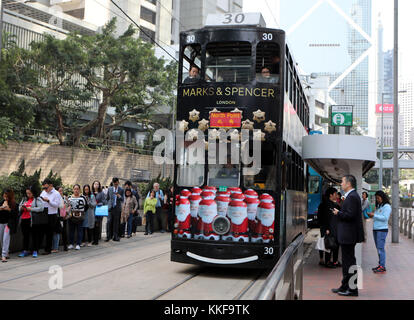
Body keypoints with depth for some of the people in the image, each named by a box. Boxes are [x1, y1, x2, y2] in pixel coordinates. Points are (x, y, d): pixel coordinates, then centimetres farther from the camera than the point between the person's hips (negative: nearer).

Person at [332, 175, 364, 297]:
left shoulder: (352, 197, -17)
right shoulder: (352, 196, 16)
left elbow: (350, 215, -24)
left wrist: (338, 213, -12)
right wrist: (340, 212, 10)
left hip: (349, 236, -11)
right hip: (348, 235, 11)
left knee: (349, 262, -4)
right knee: (347, 261, 17)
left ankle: (352, 289, 4)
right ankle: (345, 286, 26)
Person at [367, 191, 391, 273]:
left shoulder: (387, 207, -7)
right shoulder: (378, 206, 18)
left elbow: (385, 218, -16)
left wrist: (374, 215, -15)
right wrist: (371, 216, 2)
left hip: (382, 230, -8)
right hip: (376, 229, 8)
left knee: (381, 248, -9)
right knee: (378, 248, 9)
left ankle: (382, 267, -8)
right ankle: (380, 265, 13)